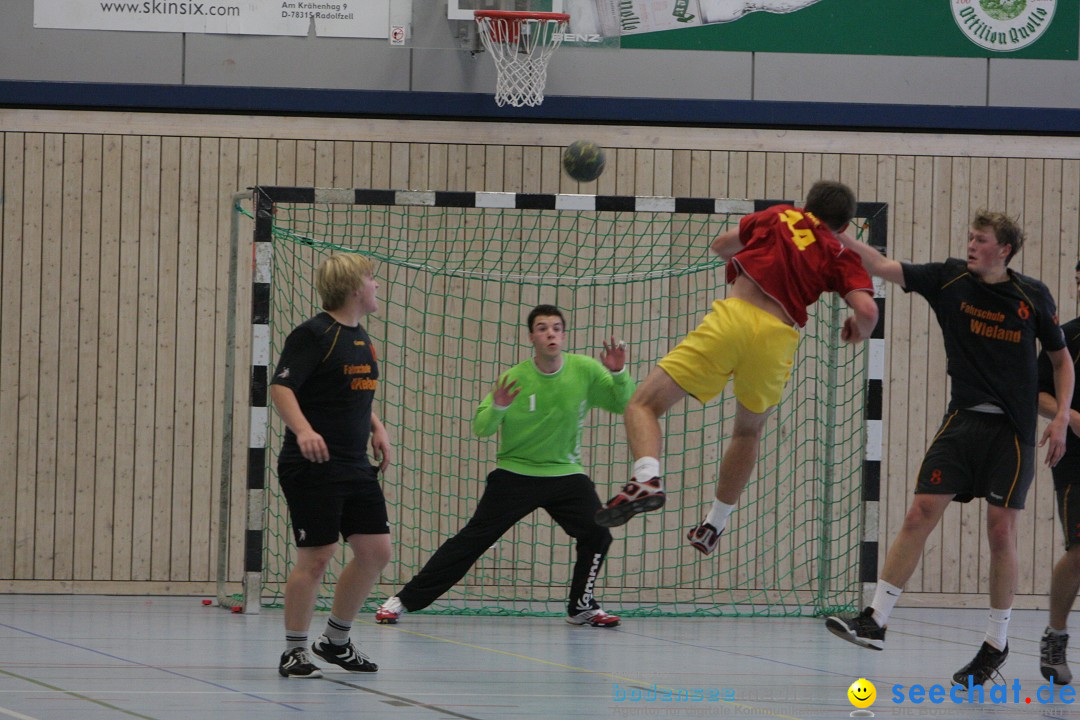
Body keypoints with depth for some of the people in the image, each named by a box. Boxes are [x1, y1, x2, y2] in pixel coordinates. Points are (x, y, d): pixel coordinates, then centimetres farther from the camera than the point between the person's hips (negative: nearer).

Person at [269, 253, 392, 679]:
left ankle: (336, 641, 22)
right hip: (312, 467, -9)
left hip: (355, 467, 9)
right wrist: (303, 430, -36)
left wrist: (376, 428, 15)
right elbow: (280, 387, -21)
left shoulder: (360, 338, 15)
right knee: (316, 557, -7)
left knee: (376, 550, 6)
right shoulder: (314, 334, -12)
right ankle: (295, 652, 5)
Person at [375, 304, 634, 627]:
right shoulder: (515, 379, -11)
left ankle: (581, 606, 10)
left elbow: (624, 404, -1)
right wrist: (497, 407, -32)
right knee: (472, 539, -8)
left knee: (597, 534, -14)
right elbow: (480, 429, -10)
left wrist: (619, 374, -20)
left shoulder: (585, 370, -6)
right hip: (515, 472, -2)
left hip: (566, 474, 2)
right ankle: (405, 600, -6)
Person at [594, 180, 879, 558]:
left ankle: (647, 477, -29)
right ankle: (714, 525, 32)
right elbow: (867, 310, 1)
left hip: (735, 317, -2)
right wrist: (859, 329, 24)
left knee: (644, 404, -1)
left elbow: (721, 245, 31)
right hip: (779, 339, 2)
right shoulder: (842, 256, 16)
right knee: (748, 432, 31)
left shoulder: (780, 216, 20)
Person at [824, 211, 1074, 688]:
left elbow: (1062, 359, 10)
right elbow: (884, 268, -5)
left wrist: (1061, 418, -1)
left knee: (1001, 528, -3)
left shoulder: (1032, 296, 0)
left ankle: (996, 643, 10)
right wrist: (837, 238, -19)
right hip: (963, 420, 2)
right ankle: (876, 621, -6)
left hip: (1013, 429, -1)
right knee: (921, 513, -8)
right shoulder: (950, 280, 2)